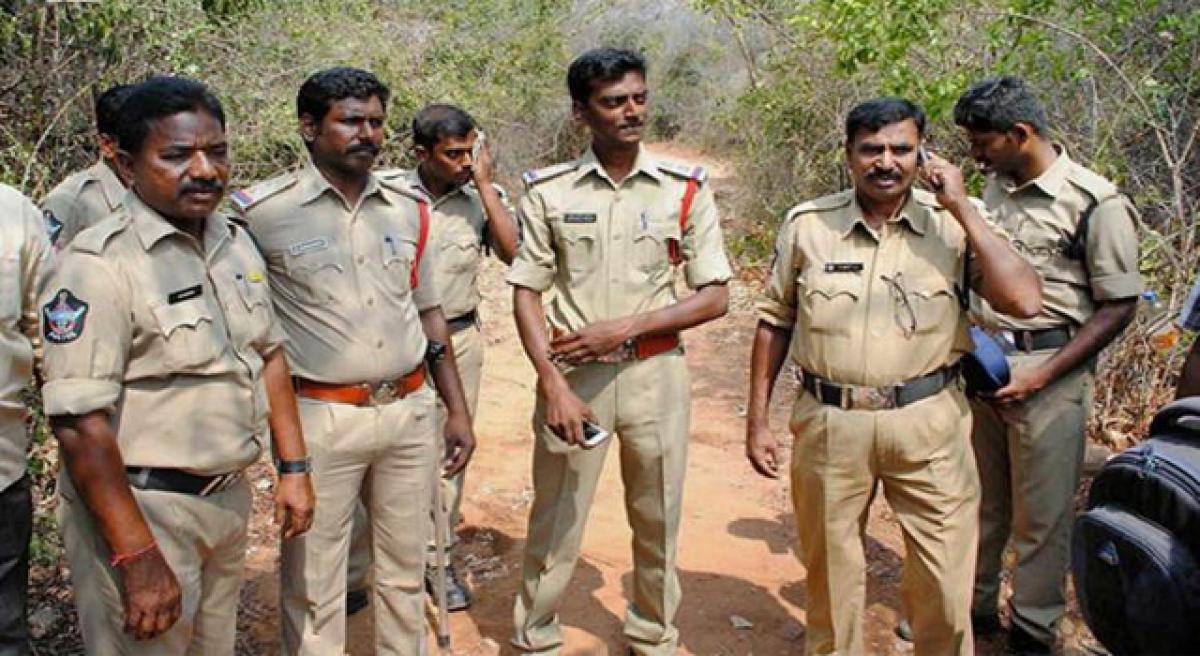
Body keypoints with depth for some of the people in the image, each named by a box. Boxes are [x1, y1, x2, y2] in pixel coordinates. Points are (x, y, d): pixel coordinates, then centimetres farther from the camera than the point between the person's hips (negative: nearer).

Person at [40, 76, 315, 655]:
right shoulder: (99, 264, -19)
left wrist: (293, 467, 10)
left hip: (229, 498, 8)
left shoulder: (235, 243, 5)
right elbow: (79, 423, -24)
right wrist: (137, 557, -24)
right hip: (141, 508, -7)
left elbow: (268, 355, 14)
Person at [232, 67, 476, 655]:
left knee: (405, 570, 19)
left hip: (410, 412, 5)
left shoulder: (408, 209, 6)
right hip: (321, 419, -4)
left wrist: (457, 409, 12)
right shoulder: (262, 211, -10)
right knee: (313, 583, 8)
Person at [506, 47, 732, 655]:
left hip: (656, 373, 1)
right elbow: (526, 294, 0)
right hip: (571, 374, 0)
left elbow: (714, 297, -2)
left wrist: (625, 327, -13)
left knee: (658, 520, 13)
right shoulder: (548, 191, -1)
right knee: (555, 521, 8)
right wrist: (554, 384, -11)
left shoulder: (685, 188, -2)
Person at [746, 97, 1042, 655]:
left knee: (944, 584, 6)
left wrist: (961, 208, -15)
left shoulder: (954, 223, -3)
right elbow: (774, 324, 6)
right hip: (829, 423, 1)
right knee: (830, 573, 16)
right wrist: (757, 421, 4)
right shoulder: (807, 224, 0)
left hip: (927, 425, -1)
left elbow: (1023, 301, -15)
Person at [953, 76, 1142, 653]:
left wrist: (1042, 375, -17)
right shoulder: (994, 188, 8)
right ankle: (974, 605, 32)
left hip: (1048, 372, -6)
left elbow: (1118, 307, -11)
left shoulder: (1095, 204, -12)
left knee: (1041, 513, 6)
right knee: (978, 497, 15)